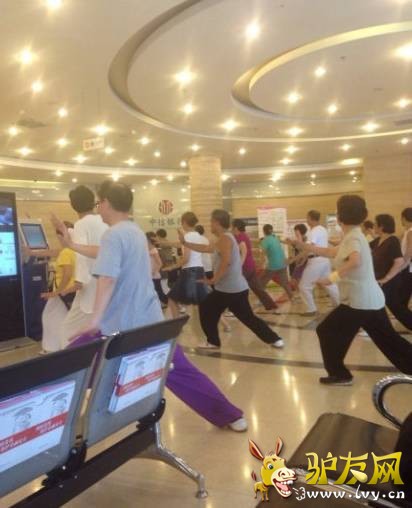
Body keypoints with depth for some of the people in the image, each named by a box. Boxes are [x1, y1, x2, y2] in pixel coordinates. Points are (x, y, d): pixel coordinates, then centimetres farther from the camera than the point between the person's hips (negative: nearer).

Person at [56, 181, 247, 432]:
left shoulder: (114, 234, -13)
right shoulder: (135, 230, 13)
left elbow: (107, 278, -26)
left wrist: (95, 320, -31)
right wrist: (72, 244, 31)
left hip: (120, 325, -8)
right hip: (150, 320, 8)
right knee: (181, 371, 14)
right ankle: (232, 416, 19)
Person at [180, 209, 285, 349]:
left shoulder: (224, 238, -13)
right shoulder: (225, 239, 19)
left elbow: (226, 261, -26)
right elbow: (205, 248, 25)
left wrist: (214, 280, -18)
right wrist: (185, 243, 26)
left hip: (228, 289, -9)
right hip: (238, 288, 9)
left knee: (205, 310, 9)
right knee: (248, 317, 12)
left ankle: (213, 342, 15)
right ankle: (274, 339, 10)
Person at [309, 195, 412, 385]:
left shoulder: (352, 237, -17)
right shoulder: (355, 236, 12)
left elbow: (356, 261, -37)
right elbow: (332, 252, 19)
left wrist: (332, 278, -31)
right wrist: (307, 247, 21)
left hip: (359, 301, -9)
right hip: (373, 299, 9)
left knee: (326, 332, 5)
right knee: (388, 339, 17)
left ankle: (339, 374, 13)